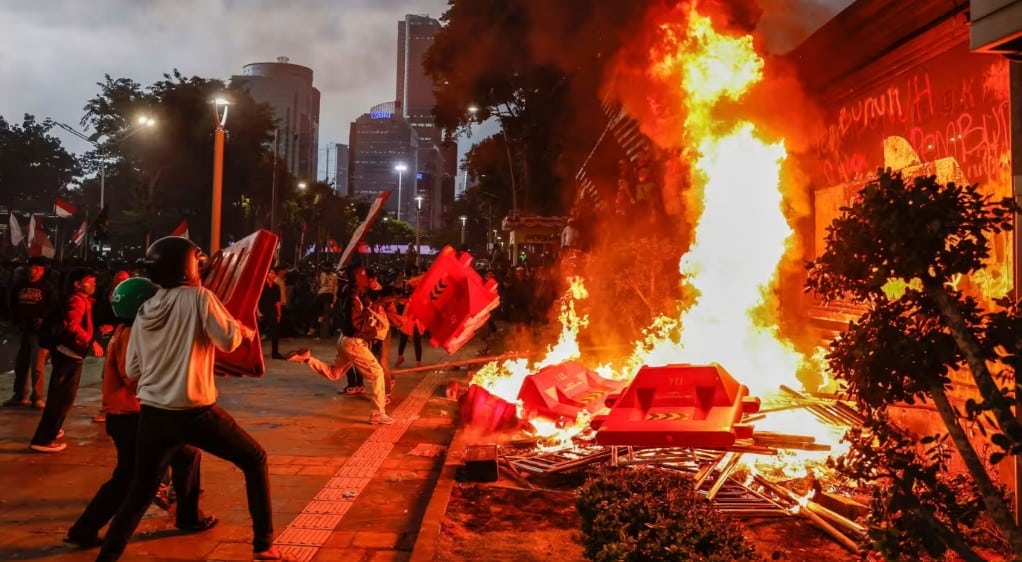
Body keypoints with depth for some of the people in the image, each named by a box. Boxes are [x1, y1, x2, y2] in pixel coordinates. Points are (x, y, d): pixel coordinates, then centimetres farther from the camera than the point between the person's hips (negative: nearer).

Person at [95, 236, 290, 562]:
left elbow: (132, 370, 12)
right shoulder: (198, 297, -8)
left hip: (151, 413, 6)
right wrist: (246, 331, 8)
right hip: (193, 411, -5)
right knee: (255, 460, 12)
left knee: (139, 494, 19)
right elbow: (228, 340, -13)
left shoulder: (144, 311, 9)